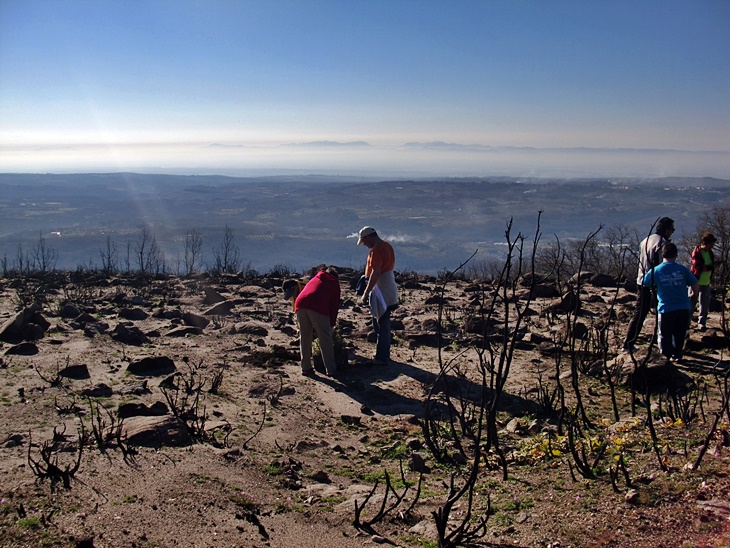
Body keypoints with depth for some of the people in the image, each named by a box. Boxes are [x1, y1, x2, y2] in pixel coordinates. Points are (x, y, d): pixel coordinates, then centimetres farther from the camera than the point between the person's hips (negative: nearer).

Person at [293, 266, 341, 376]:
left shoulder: (314, 279, 37)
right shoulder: (334, 282, 25)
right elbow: (335, 305, 17)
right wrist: (331, 324, 23)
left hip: (300, 305, 5)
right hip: (317, 307, -4)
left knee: (304, 338, 16)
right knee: (325, 339, 5)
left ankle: (306, 368, 20)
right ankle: (331, 369, 7)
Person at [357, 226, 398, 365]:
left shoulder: (376, 250, -18)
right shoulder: (387, 246, 13)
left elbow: (375, 273, -25)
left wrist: (366, 293, -21)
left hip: (381, 293, -10)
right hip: (389, 293, 10)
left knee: (381, 326, -3)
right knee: (384, 325, 17)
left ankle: (381, 358, 3)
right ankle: (384, 355, 25)